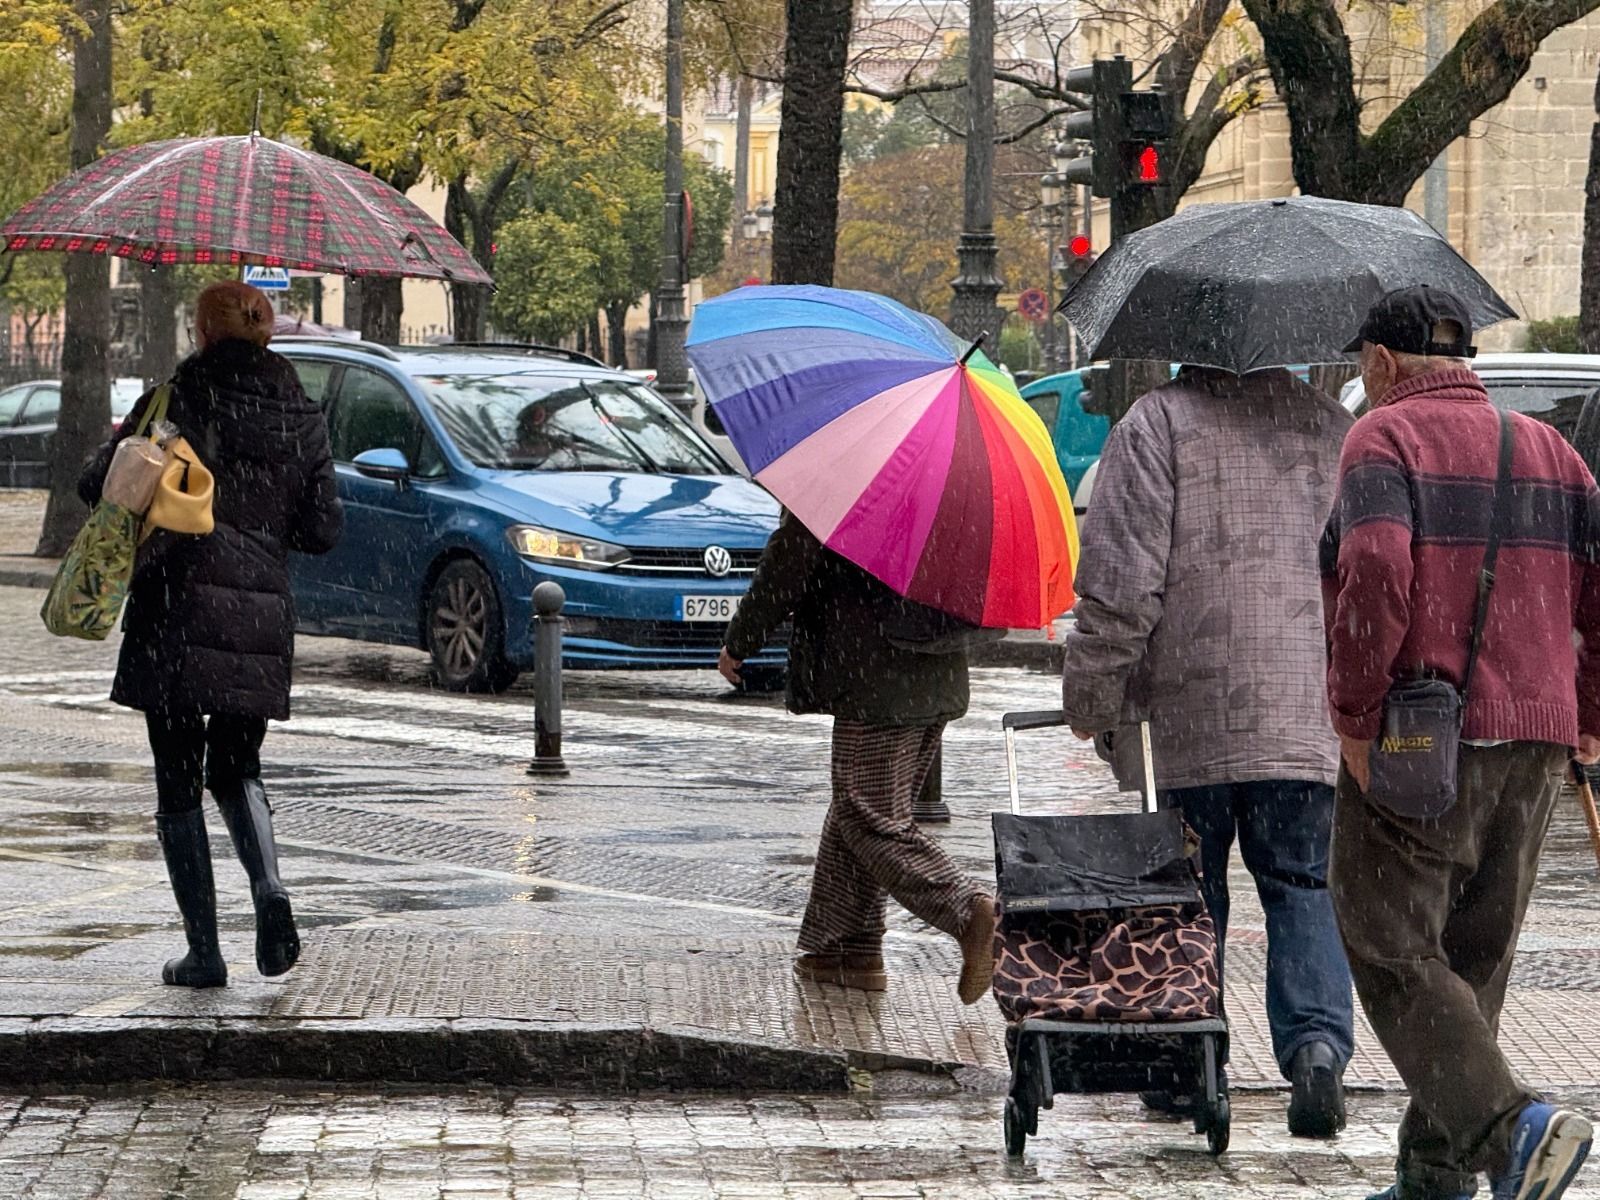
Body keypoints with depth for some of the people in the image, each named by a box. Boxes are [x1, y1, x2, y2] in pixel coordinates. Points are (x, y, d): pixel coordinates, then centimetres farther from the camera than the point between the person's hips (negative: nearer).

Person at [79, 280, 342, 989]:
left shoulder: (176, 402, -6)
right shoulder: (303, 420, 6)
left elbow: (98, 486, -4)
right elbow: (323, 530, 7)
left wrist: (120, 443, 17)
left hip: (176, 616, -3)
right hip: (262, 619, 3)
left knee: (179, 783, 6)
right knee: (236, 768, 18)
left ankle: (203, 950, 3)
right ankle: (270, 891, -9)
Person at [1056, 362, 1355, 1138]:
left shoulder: (1157, 423, -7)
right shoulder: (1332, 426, 7)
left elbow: (1120, 582, -12)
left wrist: (1089, 699, -2)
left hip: (1183, 721, -3)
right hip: (1305, 716, 3)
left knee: (1186, 893, 9)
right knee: (1299, 887, 7)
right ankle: (1318, 1041, -12)